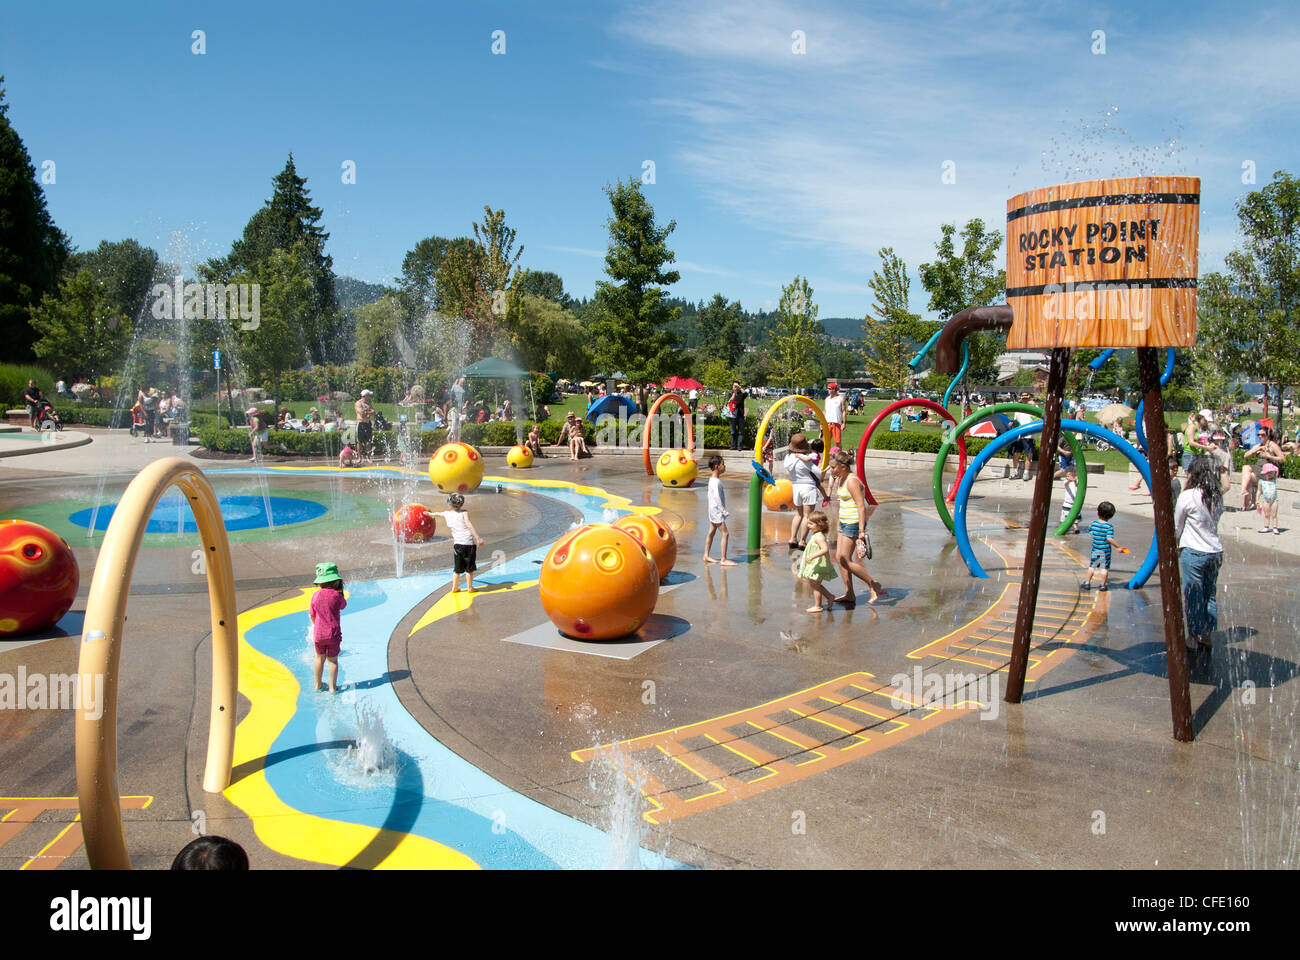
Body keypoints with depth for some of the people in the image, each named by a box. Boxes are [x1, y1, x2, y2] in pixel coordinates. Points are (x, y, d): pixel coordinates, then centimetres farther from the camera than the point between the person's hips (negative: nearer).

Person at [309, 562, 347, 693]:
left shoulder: (316, 595, -5)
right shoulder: (337, 595, -13)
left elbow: (312, 616, 6)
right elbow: (343, 606, 8)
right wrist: (340, 590, 7)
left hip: (318, 634, 2)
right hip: (333, 634, -2)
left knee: (320, 658, 19)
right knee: (333, 660, 10)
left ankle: (318, 685, 29)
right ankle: (333, 687, 13)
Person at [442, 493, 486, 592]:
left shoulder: (446, 514, 8)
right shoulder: (464, 513, -5)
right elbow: (469, 525, -18)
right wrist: (478, 538, -23)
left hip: (457, 544, 4)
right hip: (469, 543, -4)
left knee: (457, 568, 15)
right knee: (469, 567, 7)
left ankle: (454, 588, 20)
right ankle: (469, 587, 14)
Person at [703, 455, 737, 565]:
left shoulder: (713, 479, 11)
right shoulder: (716, 482, -21)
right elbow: (717, 497, -24)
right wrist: (724, 511, -20)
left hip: (714, 510, 10)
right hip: (717, 510, -10)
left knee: (711, 532, 15)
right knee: (725, 534, -9)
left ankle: (706, 556, 21)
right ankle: (724, 560, -8)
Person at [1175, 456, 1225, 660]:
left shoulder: (1187, 496, -13)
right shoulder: (1217, 497, 2)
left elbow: (1177, 528, -4)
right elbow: (1215, 520, 10)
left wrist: (1176, 544, 16)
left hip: (1193, 552, -5)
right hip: (1216, 551, 5)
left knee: (1193, 596, 4)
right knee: (1210, 594, 14)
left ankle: (1194, 639, 12)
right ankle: (1207, 637, 23)